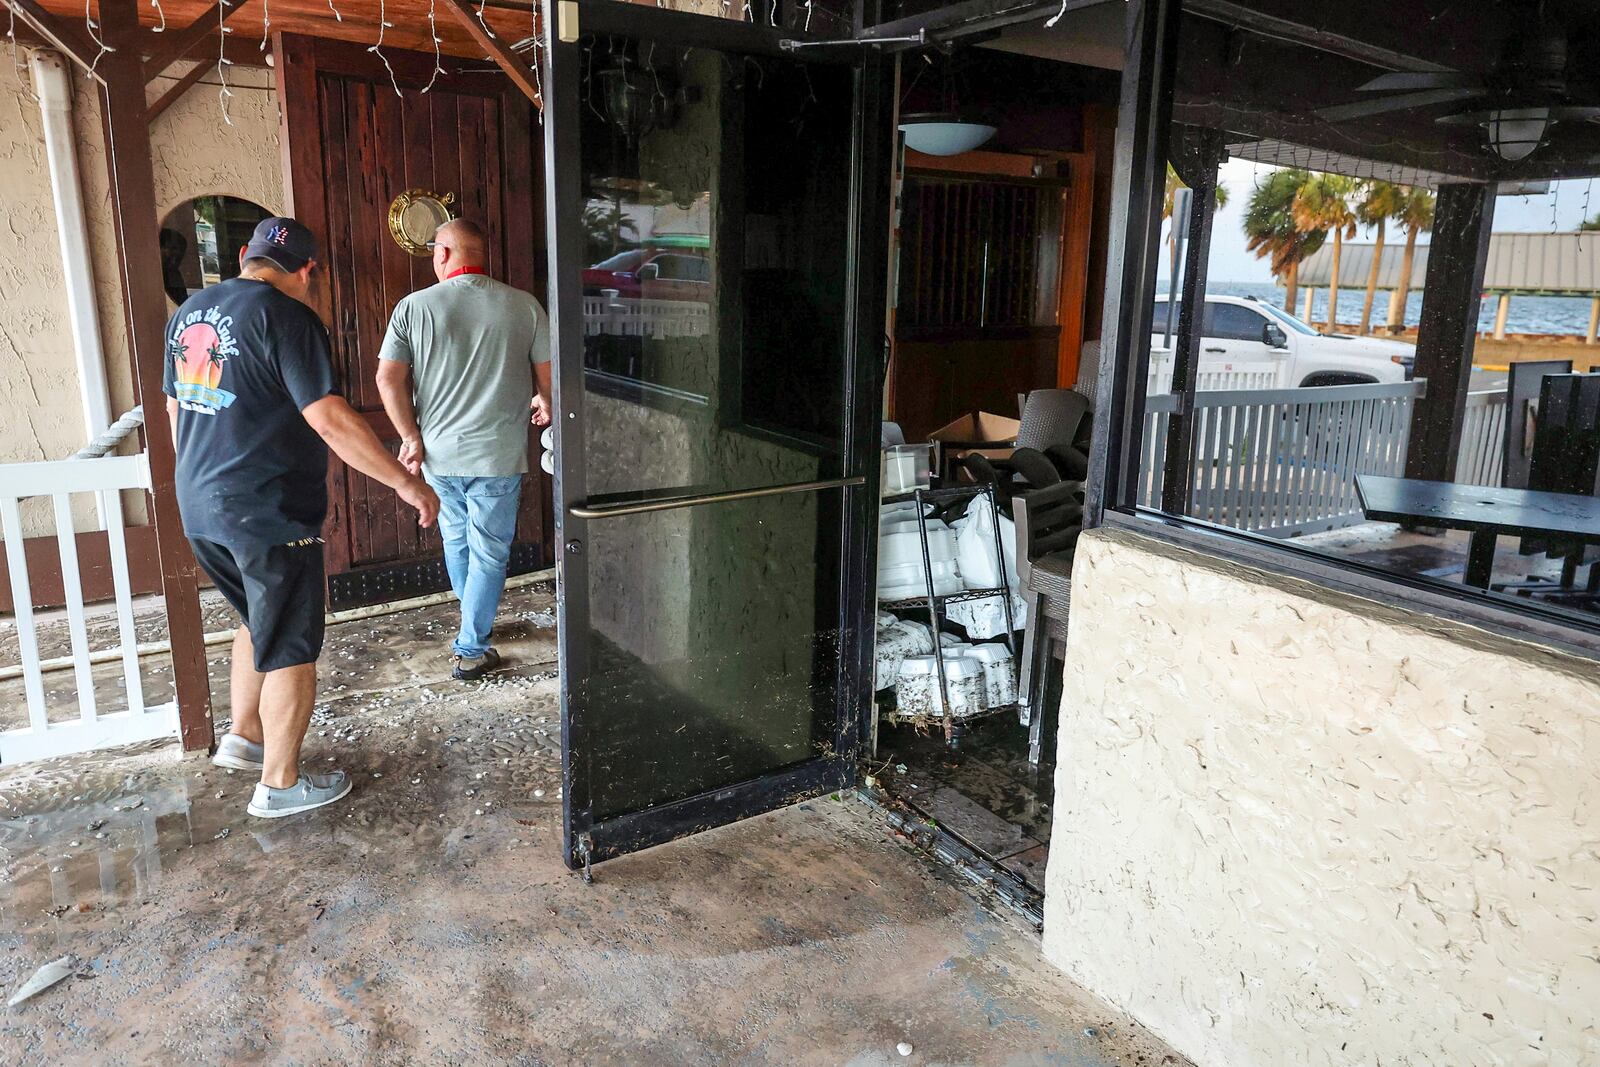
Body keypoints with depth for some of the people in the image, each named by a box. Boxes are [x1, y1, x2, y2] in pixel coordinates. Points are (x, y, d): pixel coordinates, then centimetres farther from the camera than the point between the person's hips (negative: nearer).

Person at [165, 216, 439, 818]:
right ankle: (280, 785, 16)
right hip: (270, 515, -8)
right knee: (291, 649, 5)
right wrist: (406, 483, -17)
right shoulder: (285, 316, -15)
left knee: (262, 621, 27)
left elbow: (176, 410, 20)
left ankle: (243, 738, 36)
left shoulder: (186, 313, 11)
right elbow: (329, 420, -22)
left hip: (200, 509, 9)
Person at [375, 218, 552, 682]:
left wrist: (411, 436, 4)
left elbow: (388, 378, -5)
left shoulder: (413, 307, -2)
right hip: (497, 455, -2)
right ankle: (470, 651, 10)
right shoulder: (524, 306, -4)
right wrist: (545, 403, 21)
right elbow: (549, 374, 0)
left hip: (437, 453, 3)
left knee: (456, 539, 23)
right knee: (489, 552, 7)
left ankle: (474, 622, 40)